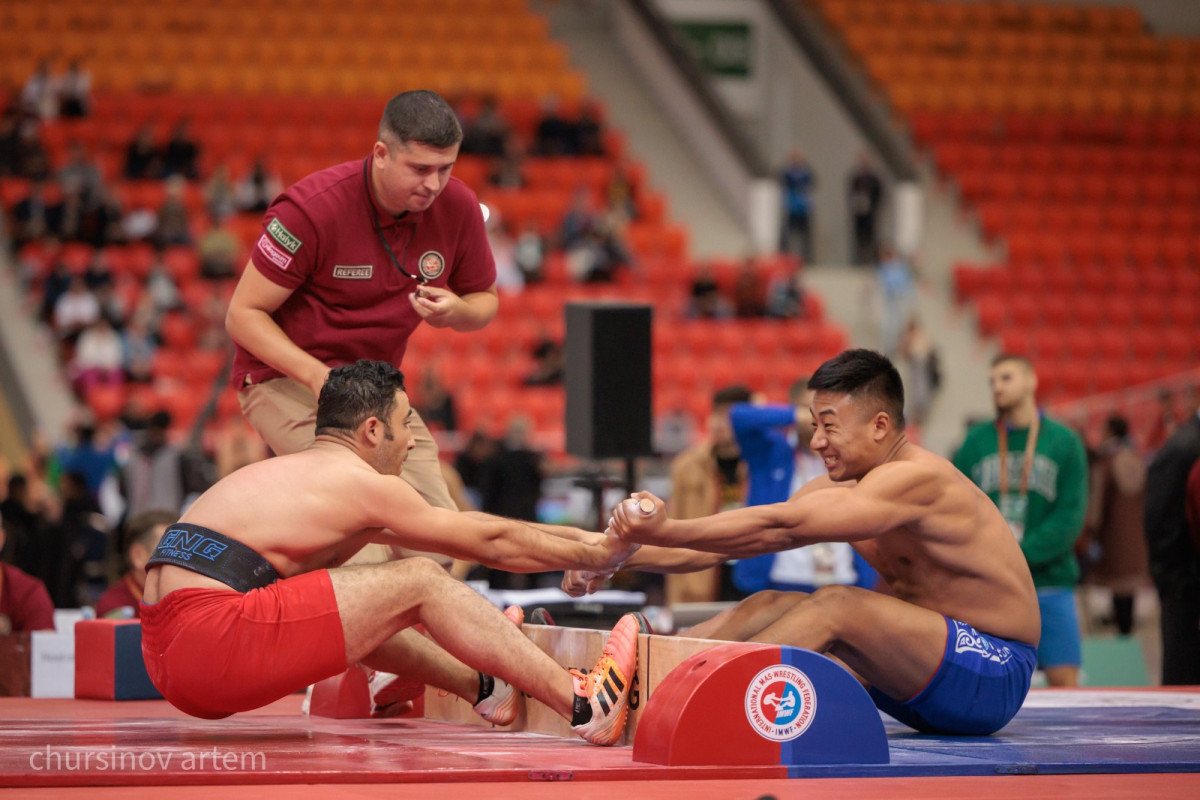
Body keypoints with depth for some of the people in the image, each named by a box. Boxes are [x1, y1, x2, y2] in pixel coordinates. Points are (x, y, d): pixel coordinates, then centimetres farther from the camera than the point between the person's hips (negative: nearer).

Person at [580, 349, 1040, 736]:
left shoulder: (917, 479, -20)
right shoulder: (839, 490, 6)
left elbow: (782, 528, -28)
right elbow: (724, 542, 3)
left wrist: (666, 530, -33)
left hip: (995, 676, -9)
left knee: (835, 606, -27)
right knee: (770, 606, -3)